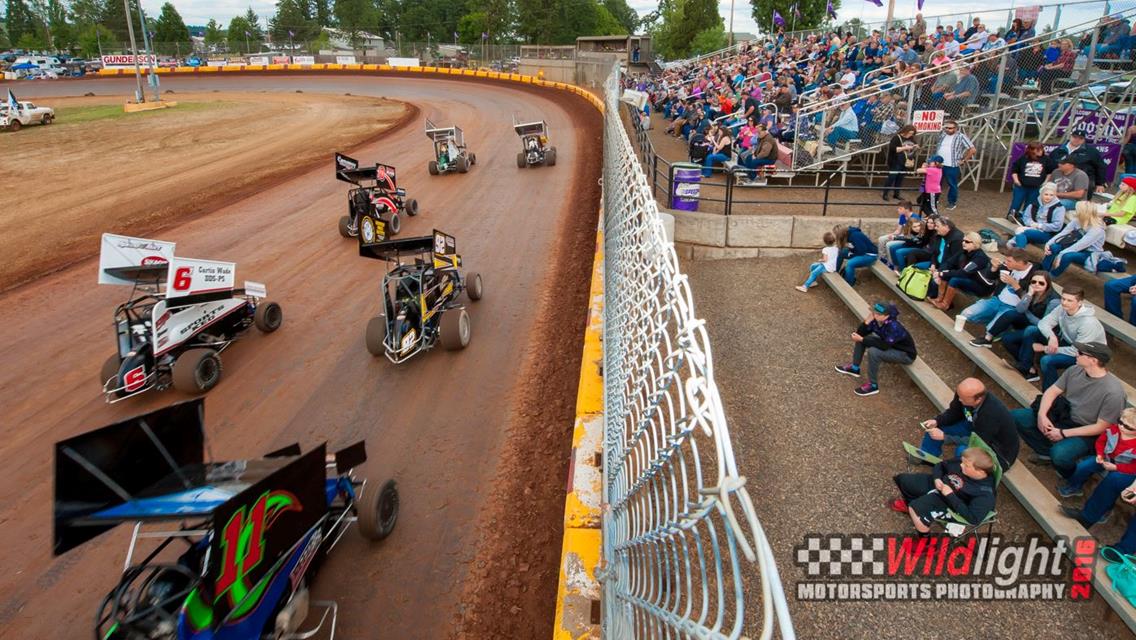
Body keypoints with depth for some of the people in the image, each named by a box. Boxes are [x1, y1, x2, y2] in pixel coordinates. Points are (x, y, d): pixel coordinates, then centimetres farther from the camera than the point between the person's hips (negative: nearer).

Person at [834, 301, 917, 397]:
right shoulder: (876, 320, -14)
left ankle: (873, 386, -15)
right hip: (889, 345, 8)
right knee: (861, 336, 0)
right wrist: (867, 321, -28)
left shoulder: (894, 327, -35)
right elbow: (860, 333, -11)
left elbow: (884, 346, -38)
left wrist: (862, 339, -34)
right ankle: (854, 368, 14)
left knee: (873, 351, -32)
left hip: (906, 354, -8)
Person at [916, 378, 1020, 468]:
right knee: (937, 426, -2)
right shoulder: (965, 394, -22)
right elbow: (953, 413, -2)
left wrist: (944, 437, -29)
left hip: (1000, 454, -7)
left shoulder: (991, 414, -40)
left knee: (962, 450, -34)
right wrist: (936, 421, -19)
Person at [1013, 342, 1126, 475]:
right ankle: (1048, 453, 3)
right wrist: (1042, 415, -15)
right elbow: (1052, 391, 2)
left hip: (1086, 432, -6)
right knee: (1016, 416, -10)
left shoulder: (1113, 391, -25)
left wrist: (1064, 433, -20)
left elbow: (1101, 427, -20)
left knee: (1059, 455, -36)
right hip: (1062, 415, 7)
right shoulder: (1075, 370, -7)